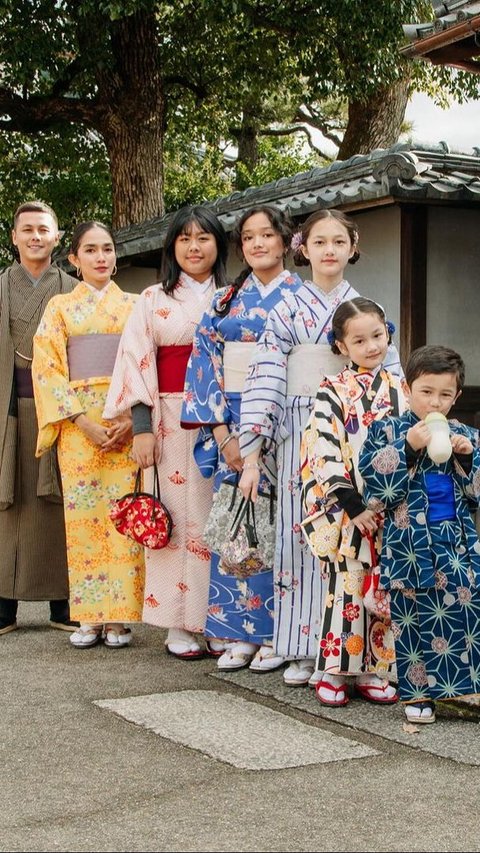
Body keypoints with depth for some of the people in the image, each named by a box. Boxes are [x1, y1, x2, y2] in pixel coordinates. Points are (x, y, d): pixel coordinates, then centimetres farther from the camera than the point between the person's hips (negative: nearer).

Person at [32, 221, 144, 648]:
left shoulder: (134, 305, 10)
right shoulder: (60, 307, 9)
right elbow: (48, 369, 1)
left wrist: (132, 420, -11)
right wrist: (85, 423, -10)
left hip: (126, 424, 0)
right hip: (77, 422, 0)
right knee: (82, 515, -1)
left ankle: (119, 615, 3)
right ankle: (89, 616, 7)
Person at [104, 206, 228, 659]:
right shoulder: (153, 300, 9)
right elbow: (138, 362, 2)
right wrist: (142, 426, -8)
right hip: (171, 421, -1)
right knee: (178, 515, -3)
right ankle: (179, 625, 4)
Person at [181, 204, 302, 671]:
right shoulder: (225, 300, 11)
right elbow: (206, 363, 5)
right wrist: (224, 434, -6)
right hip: (231, 424, 3)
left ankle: (277, 633, 7)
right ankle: (238, 632, 10)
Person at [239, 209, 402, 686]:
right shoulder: (286, 312, 6)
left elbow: (391, 377, 5)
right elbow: (264, 380, 1)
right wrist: (251, 456, -6)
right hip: (300, 436, 0)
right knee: (299, 534, 1)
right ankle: (302, 652, 10)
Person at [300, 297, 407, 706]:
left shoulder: (400, 389, 9)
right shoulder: (333, 391, -4)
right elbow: (323, 454, -11)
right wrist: (353, 506, -15)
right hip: (346, 512, -4)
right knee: (346, 588, -3)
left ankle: (373, 670, 18)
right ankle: (333, 672, 8)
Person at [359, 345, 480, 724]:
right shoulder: (388, 432, 0)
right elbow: (375, 484, -12)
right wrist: (408, 448, -20)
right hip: (410, 547, -3)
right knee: (415, 618, 2)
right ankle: (419, 692, 14)